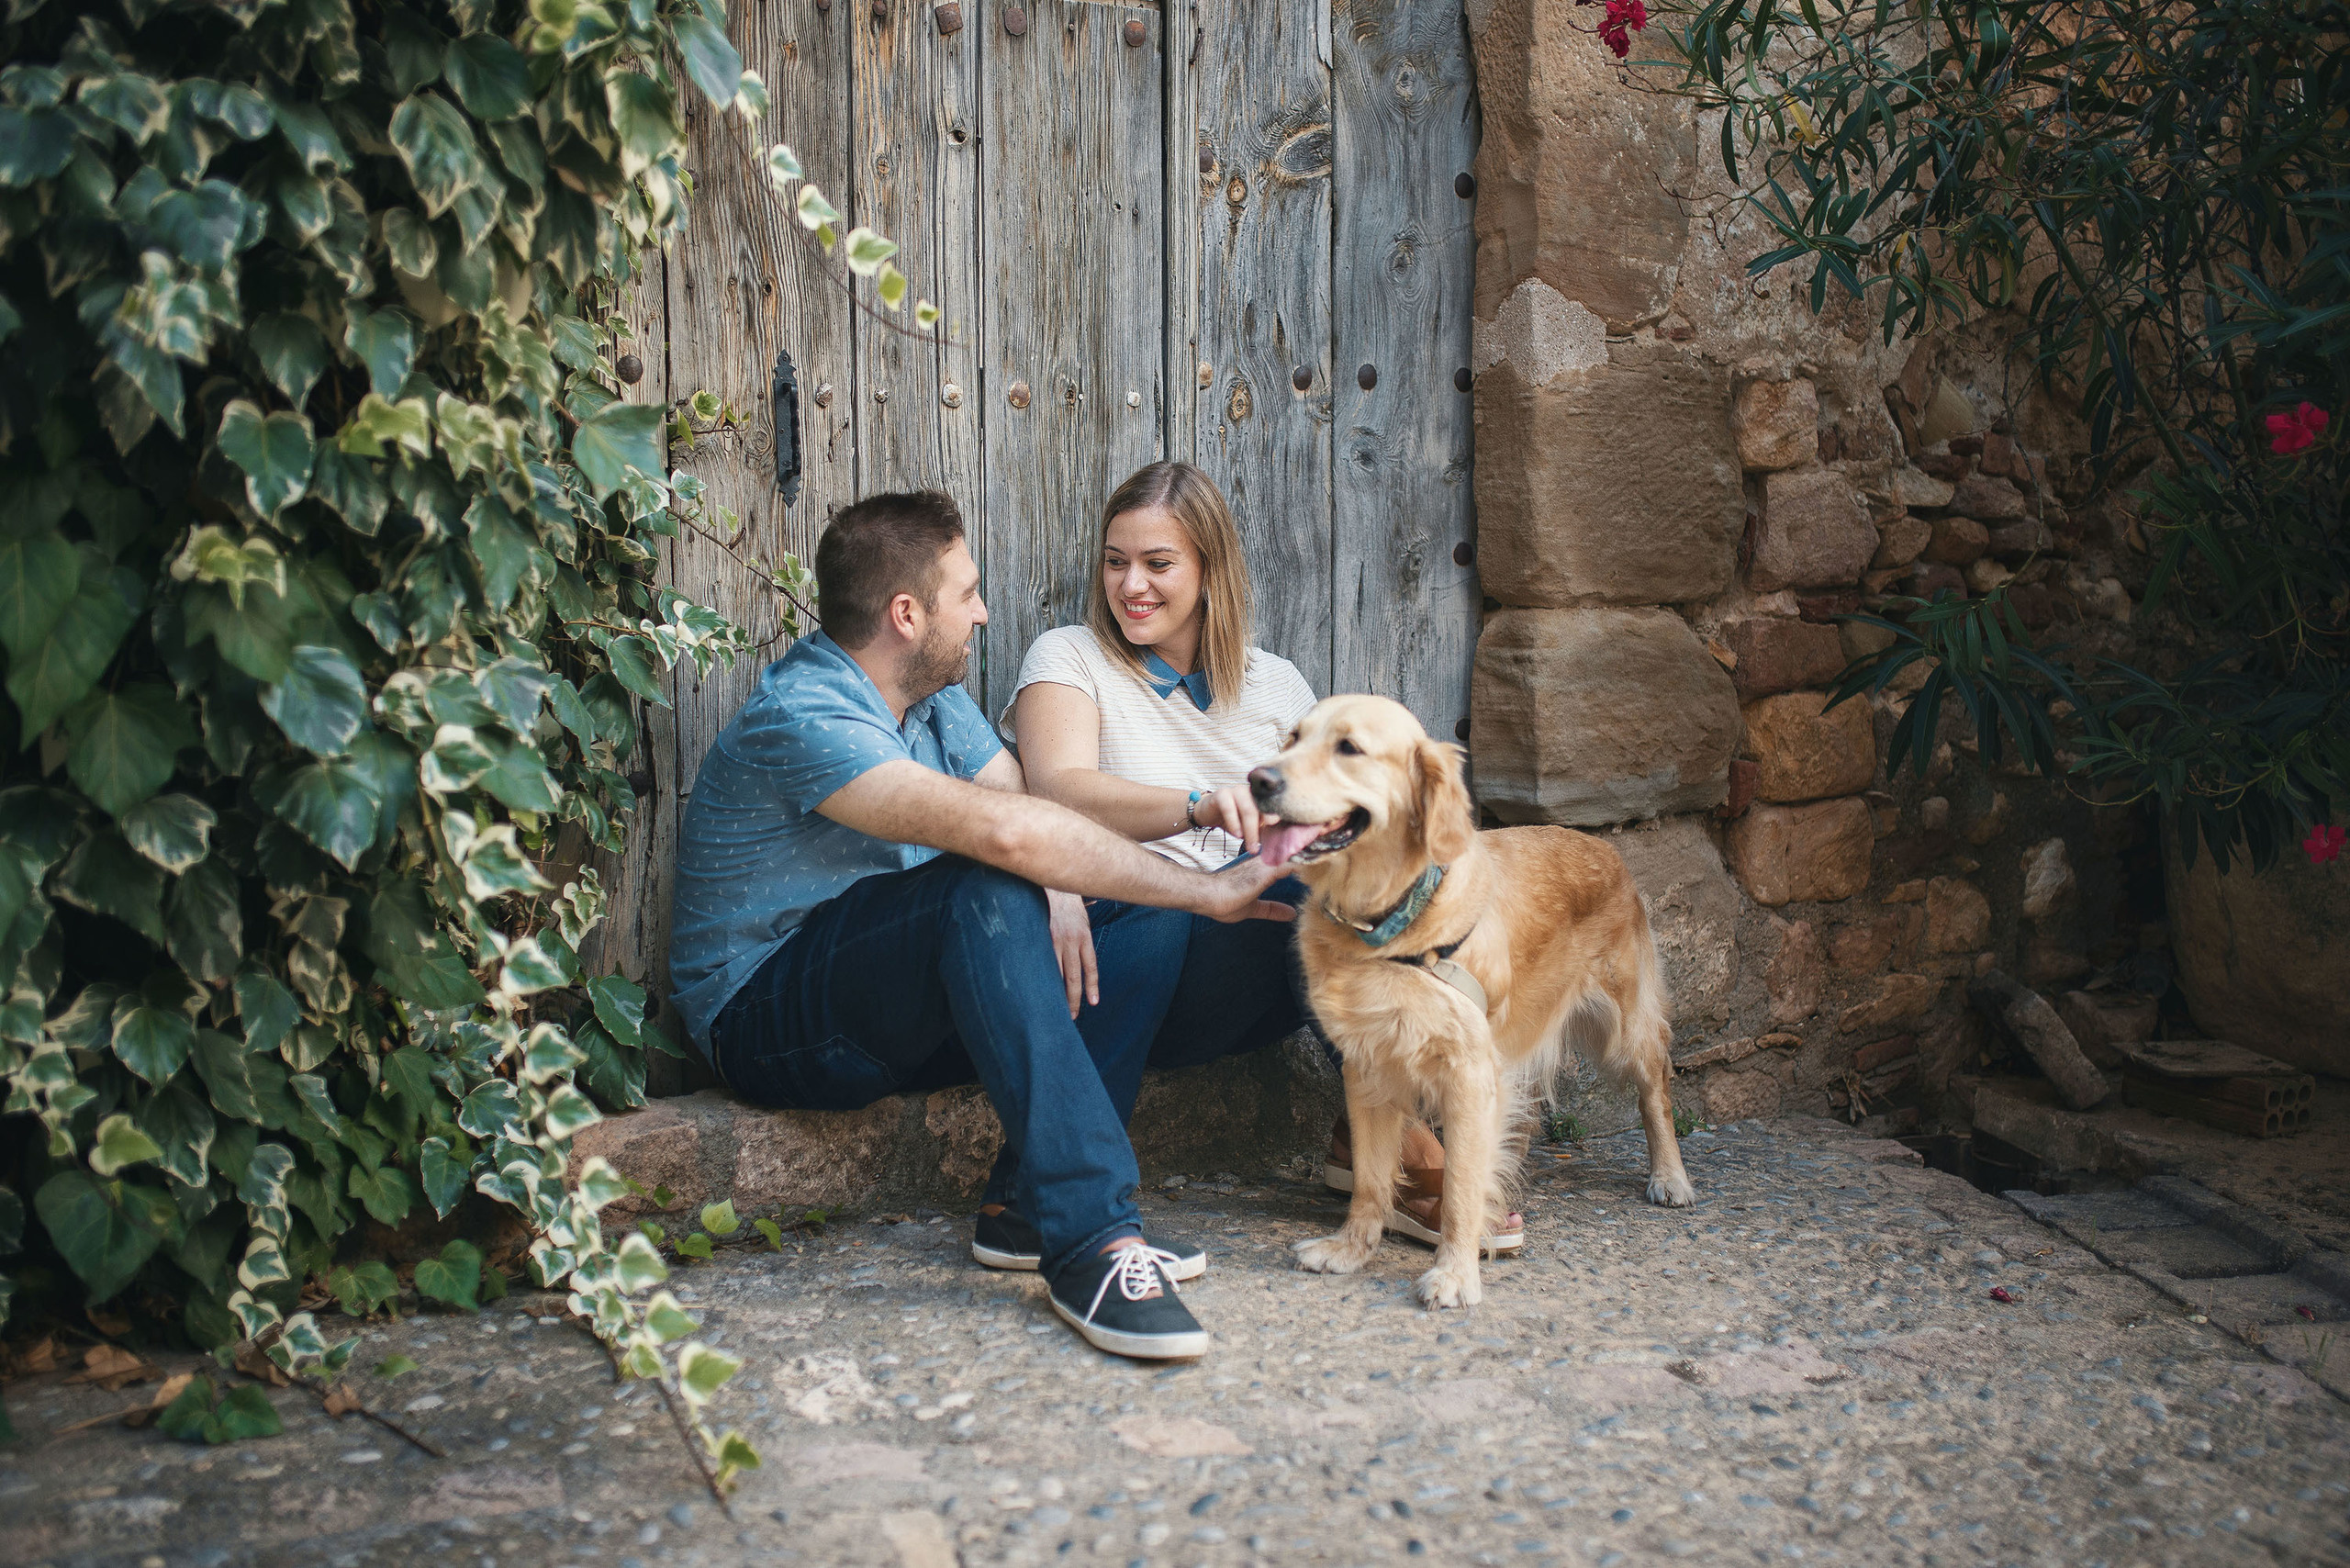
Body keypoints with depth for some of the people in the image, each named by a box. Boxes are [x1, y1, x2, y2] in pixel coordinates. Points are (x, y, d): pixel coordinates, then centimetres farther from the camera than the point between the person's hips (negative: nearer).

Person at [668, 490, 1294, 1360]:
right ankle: (1086, 1239, -39)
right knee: (988, 894, -36)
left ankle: (1027, 1201, -15)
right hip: (769, 1021, -9)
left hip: (902, 1012, 9)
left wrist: (1056, 889, -22)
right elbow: (1000, 829, -36)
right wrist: (1208, 890, -33)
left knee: (1144, 904, -8)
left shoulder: (930, 693, 7)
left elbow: (1031, 801, 3)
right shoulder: (804, 718, -24)